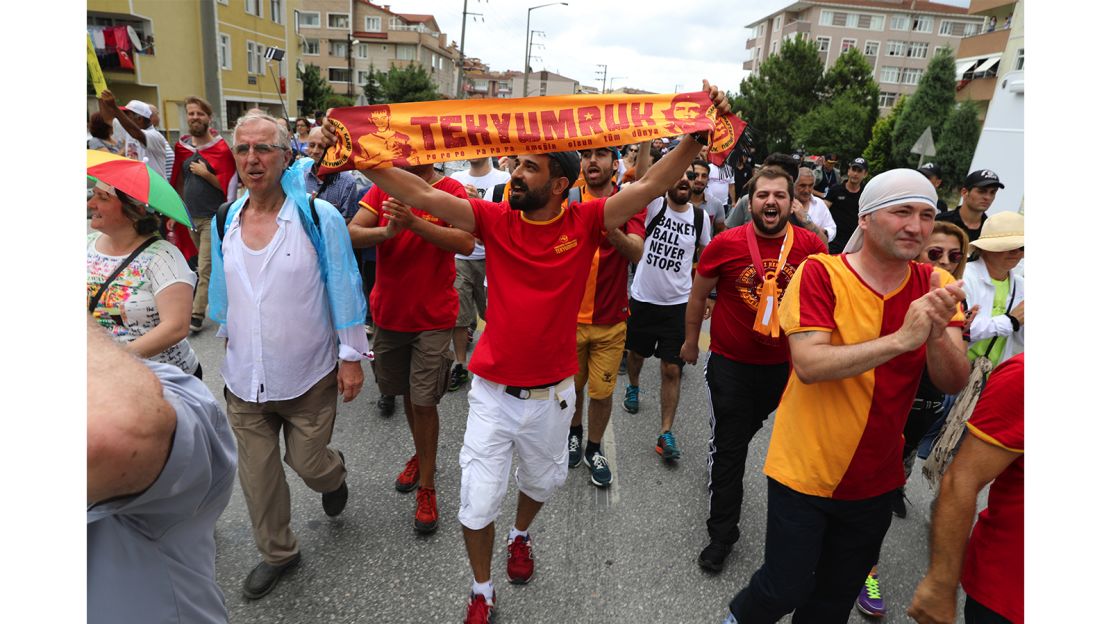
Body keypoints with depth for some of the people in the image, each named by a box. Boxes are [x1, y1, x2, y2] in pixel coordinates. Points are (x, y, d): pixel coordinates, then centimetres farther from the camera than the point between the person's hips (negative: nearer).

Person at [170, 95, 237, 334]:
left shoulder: (221, 148, -8)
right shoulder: (182, 146, 8)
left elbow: (227, 185, -8)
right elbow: (179, 181, 15)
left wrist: (205, 173, -19)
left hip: (212, 217, -6)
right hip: (190, 216, 6)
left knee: (205, 268, -6)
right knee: (211, 264, 17)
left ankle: (197, 314, -1)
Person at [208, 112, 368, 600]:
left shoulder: (318, 218, -12)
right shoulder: (223, 223, 1)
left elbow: (345, 290, -9)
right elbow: (223, 291, 15)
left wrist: (351, 357, -8)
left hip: (308, 377, -4)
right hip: (244, 378, 4)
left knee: (308, 463, 10)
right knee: (257, 475, 12)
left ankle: (334, 474, 48)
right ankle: (277, 552, 37)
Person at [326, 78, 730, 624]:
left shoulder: (585, 222, -9)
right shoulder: (496, 220, -8)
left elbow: (650, 185, -16)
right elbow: (423, 196, -14)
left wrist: (700, 135, -26)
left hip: (551, 394, 1)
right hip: (493, 391, 0)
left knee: (543, 479, 26)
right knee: (476, 503, 7)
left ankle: (521, 536, 61)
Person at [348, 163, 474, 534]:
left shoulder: (451, 191, -9)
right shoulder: (383, 188, 2)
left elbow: (466, 243, -25)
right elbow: (350, 234, -7)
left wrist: (414, 222, -34)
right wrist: (387, 231, -26)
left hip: (433, 318, -4)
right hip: (389, 313, 4)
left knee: (424, 400, -2)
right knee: (406, 393, 19)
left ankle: (426, 487, 15)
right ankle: (422, 454, 43)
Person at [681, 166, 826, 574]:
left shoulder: (812, 246, -10)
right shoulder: (725, 244, -14)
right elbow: (698, 296, 0)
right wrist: (691, 342, 8)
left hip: (783, 363, 2)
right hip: (730, 362, -2)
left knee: (746, 430, 26)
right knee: (728, 448, 6)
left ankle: (721, 461, 58)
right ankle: (721, 533, 21)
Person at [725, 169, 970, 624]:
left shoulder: (934, 288, -2)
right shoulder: (820, 274, -16)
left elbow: (954, 384, -9)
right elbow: (809, 365, -27)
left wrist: (938, 333, -28)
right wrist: (900, 339, -32)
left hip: (875, 480, 5)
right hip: (804, 472, -4)